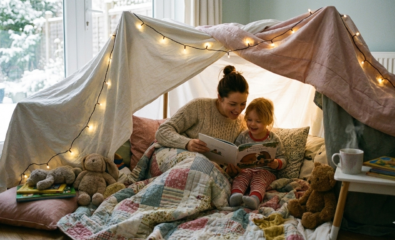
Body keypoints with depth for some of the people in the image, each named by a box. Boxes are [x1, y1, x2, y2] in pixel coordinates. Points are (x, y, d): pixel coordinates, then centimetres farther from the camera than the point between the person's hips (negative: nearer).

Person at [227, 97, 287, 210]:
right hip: (244, 169, 3)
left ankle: (254, 198, -61)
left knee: (259, 181, -33)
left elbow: (282, 159, 4)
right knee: (240, 179, -28)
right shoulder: (243, 136, 10)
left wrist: (276, 163, -20)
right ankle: (235, 195, -55)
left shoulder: (273, 139, 4)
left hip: (265, 171, -2)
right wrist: (231, 165, -12)